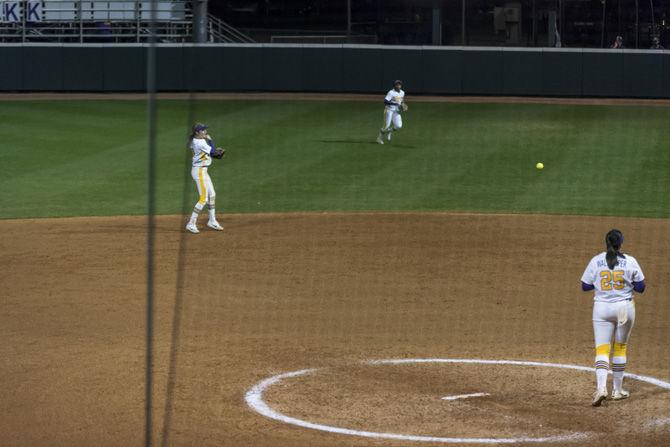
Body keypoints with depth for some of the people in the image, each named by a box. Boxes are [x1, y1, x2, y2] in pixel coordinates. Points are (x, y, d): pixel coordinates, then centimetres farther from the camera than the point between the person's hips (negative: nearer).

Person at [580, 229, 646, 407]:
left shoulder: (596, 261, -3)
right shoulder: (630, 261, -5)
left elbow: (585, 286, 3)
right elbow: (640, 288, -1)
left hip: (602, 308, 0)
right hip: (625, 307, 0)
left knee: (602, 349, -2)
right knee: (620, 347, 17)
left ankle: (601, 387, -23)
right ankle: (617, 390, 22)